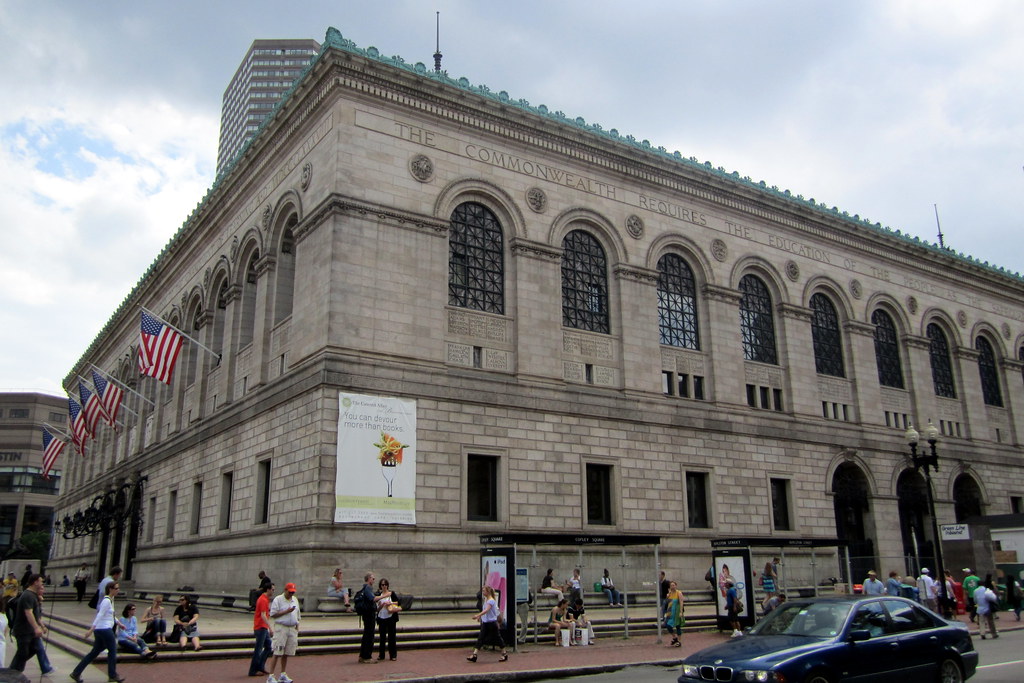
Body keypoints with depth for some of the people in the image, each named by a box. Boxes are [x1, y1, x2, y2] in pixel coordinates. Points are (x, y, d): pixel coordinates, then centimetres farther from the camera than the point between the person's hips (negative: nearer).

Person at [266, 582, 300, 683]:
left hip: (292, 628, 6)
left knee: (286, 653, 8)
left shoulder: (295, 600, 15)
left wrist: (297, 627, 14)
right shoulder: (278, 600, -4)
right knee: (277, 653, -8)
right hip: (281, 628, -6)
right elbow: (273, 614, -11)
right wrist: (286, 611, -15)